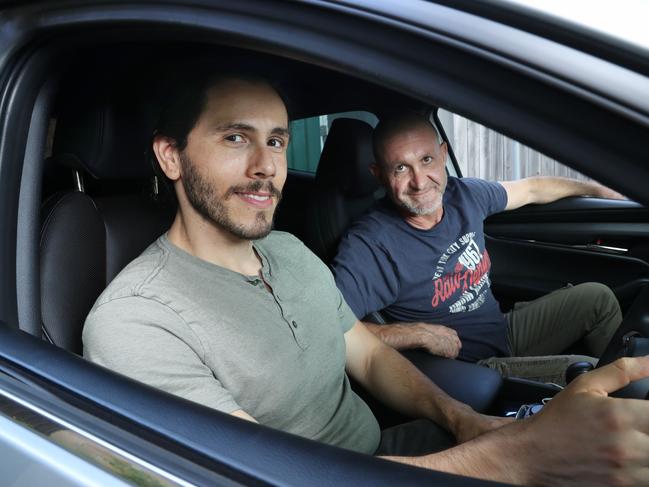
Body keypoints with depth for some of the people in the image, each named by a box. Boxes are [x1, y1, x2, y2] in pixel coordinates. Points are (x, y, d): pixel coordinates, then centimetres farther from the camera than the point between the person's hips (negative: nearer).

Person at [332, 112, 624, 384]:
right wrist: (421, 334, -33)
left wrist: (594, 189, 22)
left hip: (506, 330, 8)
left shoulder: (463, 194, -7)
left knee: (597, 297, 10)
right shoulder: (370, 243, -29)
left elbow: (530, 189, 13)